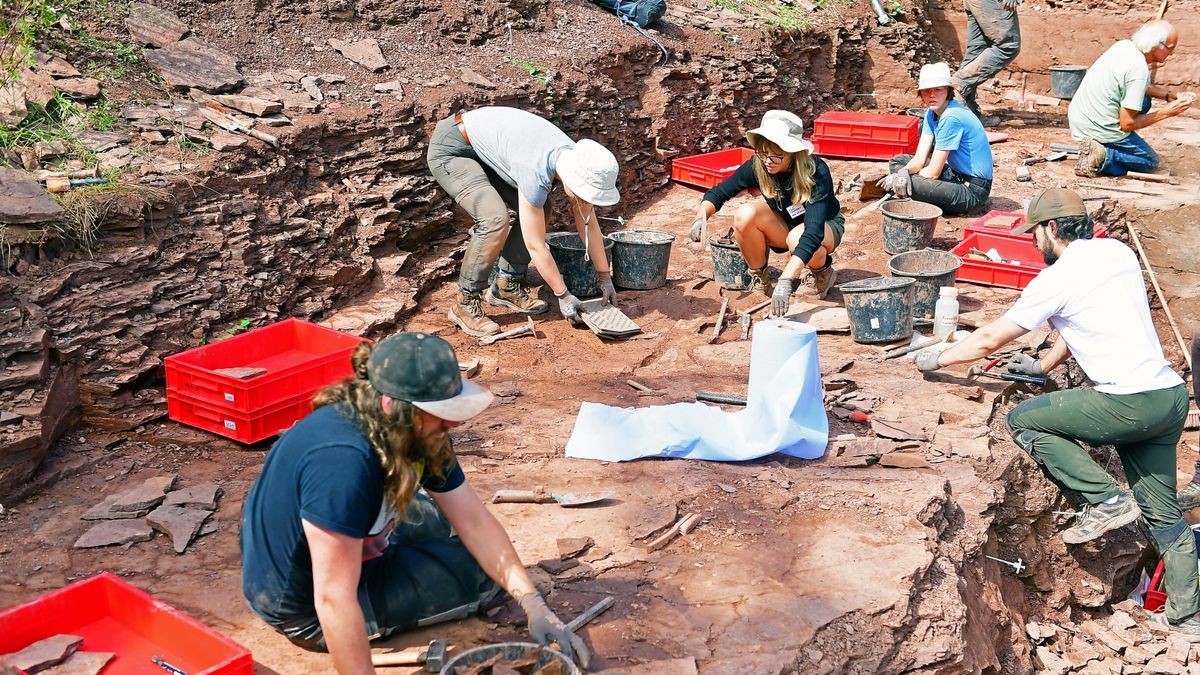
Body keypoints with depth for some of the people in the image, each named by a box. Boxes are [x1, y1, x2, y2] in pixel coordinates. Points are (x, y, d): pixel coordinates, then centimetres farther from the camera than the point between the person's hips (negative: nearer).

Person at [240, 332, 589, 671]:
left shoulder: (415, 433, -13)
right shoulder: (341, 460, -39)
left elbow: (474, 520, -8)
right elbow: (334, 600, -36)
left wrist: (533, 604, -14)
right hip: (305, 610, -9)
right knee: (484, 572, -8)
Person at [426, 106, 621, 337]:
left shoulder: (578, 160, -12)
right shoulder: (536, 173, -35)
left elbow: (589, 225, 1)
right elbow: (535, 245, -27)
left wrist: (605, 278, 4)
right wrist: (563, 295, -18)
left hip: (483, 151, 9)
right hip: (451, 150, -9)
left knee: (539, 211, 1)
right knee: (495, 219, -26)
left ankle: (507, 286, 12)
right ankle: (465, 305, -11)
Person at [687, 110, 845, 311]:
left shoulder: (816, 172, -35)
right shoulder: (757, 166, -23)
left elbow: (814, 232, -45)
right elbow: (718, 193, -13)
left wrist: (785, 280, -57)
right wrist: (701, 216, -38)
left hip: (826, 225, -3)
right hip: (784, 226, 4)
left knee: (798, 239, -40)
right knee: (745, 215, -29)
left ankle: (822, 272, -5)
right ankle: (759, 278, -6)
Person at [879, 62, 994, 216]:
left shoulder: (951, 117, -24)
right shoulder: (931, 114, 4)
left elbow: (933, 173, -21)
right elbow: (920, 158, -2)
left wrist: (897, 179, -11)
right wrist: (904, 172, -24)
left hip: (973, 191, -9)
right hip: (957, 175, 9)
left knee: (907, 185, -28)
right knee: (898, 161, 10)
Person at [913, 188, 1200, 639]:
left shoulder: (1059, 277, -9)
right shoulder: (1118, 252, 13)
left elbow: (989, 339, -1)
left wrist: (937, 359, 13)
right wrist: (1043, 366, 34)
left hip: (1128, 402, -8)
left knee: (1022, 421, 3)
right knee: (1162, 513, 16)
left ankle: (1105, 501, -1)